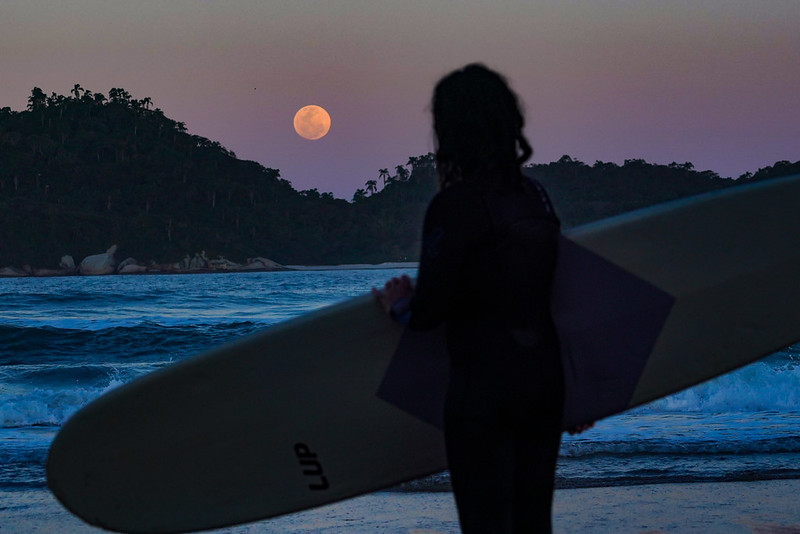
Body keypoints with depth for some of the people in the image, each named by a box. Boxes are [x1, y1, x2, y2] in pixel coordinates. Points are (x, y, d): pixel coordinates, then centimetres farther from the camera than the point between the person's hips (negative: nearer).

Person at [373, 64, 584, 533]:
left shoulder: (455, 207, -15)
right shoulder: (536, 197, 6)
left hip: (483, 389, -7)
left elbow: (430, 311, -16)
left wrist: (400, 306, 6)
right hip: (545, 381, 7)